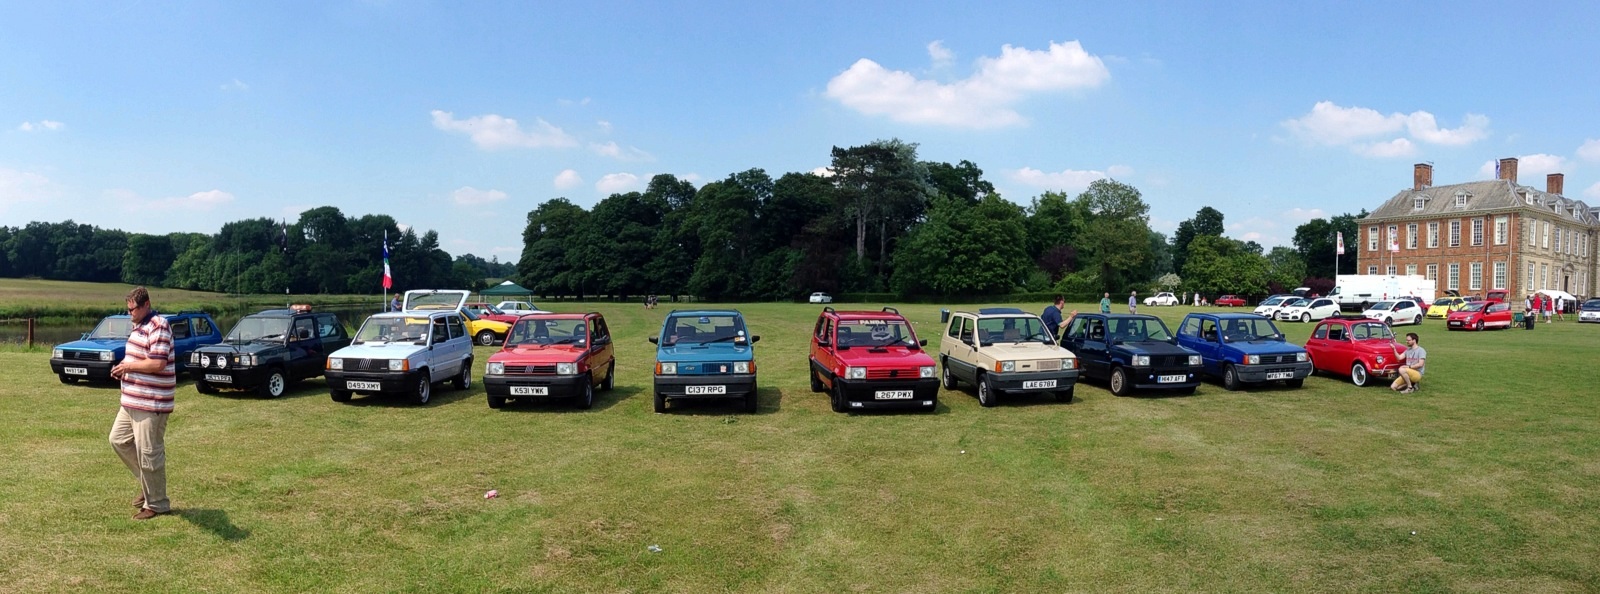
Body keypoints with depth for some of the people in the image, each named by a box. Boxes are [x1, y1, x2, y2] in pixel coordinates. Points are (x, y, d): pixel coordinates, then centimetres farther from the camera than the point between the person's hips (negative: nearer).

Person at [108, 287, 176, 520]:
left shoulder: (158, 327, -17)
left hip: (151, 404, -11)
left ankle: (156, 504, 7)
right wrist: (124, 369, 6)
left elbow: (158, 363, -25)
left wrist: (128, 365, -14)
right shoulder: (139, 326, 15)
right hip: (131, 401, 11)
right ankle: (147, 483, 30)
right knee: (118, 440, 17)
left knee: (149, 453, -4)